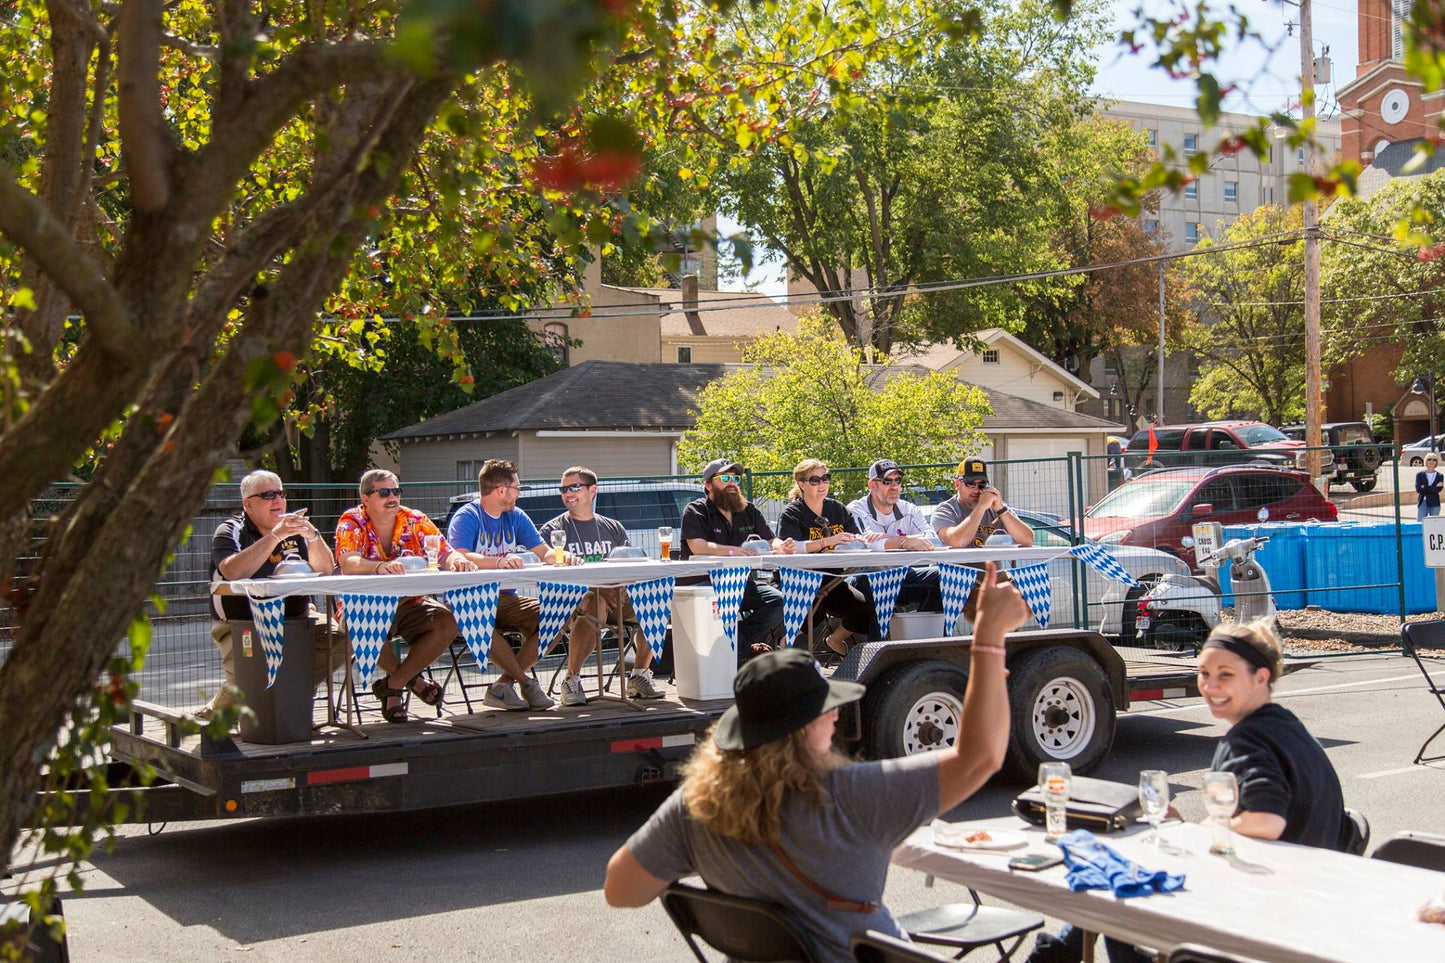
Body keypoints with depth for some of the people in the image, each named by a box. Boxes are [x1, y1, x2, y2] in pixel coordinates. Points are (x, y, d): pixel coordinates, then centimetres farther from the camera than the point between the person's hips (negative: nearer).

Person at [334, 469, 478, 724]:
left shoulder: (416, 521, 3)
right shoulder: (352, 523, -6)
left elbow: (446, 553, -6)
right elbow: (348, 562, -25)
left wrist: (456, 561, -32)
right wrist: (379, 566, -46)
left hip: (410, 604, 4)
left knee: (449, 621, -24)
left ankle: (394, 684, -8)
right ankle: (412, 679, -6)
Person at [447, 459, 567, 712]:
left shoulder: (516, 517, 14)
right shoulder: (466, 517, -9)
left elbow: (545, 553, 10)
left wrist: (564, 556, -14)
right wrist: (499, 561, -42)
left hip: (504, 598, 7)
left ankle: (504, 685, -17)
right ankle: (525, 682, -22)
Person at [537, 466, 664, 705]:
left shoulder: (613, 528, 19)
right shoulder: (553, 531, 6)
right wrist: (596, 588, -23)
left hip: (613, 596, 4)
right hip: (571, 597, -4)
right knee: (595, 605, -38)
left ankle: (639, 675, -10)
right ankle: (572, 679, -27)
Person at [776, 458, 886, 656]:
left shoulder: (838, 509, 16)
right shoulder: (792, 514, -1)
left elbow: (856, 541, 9)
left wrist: (869, 539, -16)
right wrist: (827, 541, -29)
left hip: (838, 577, 6)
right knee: (864, 608, -25)